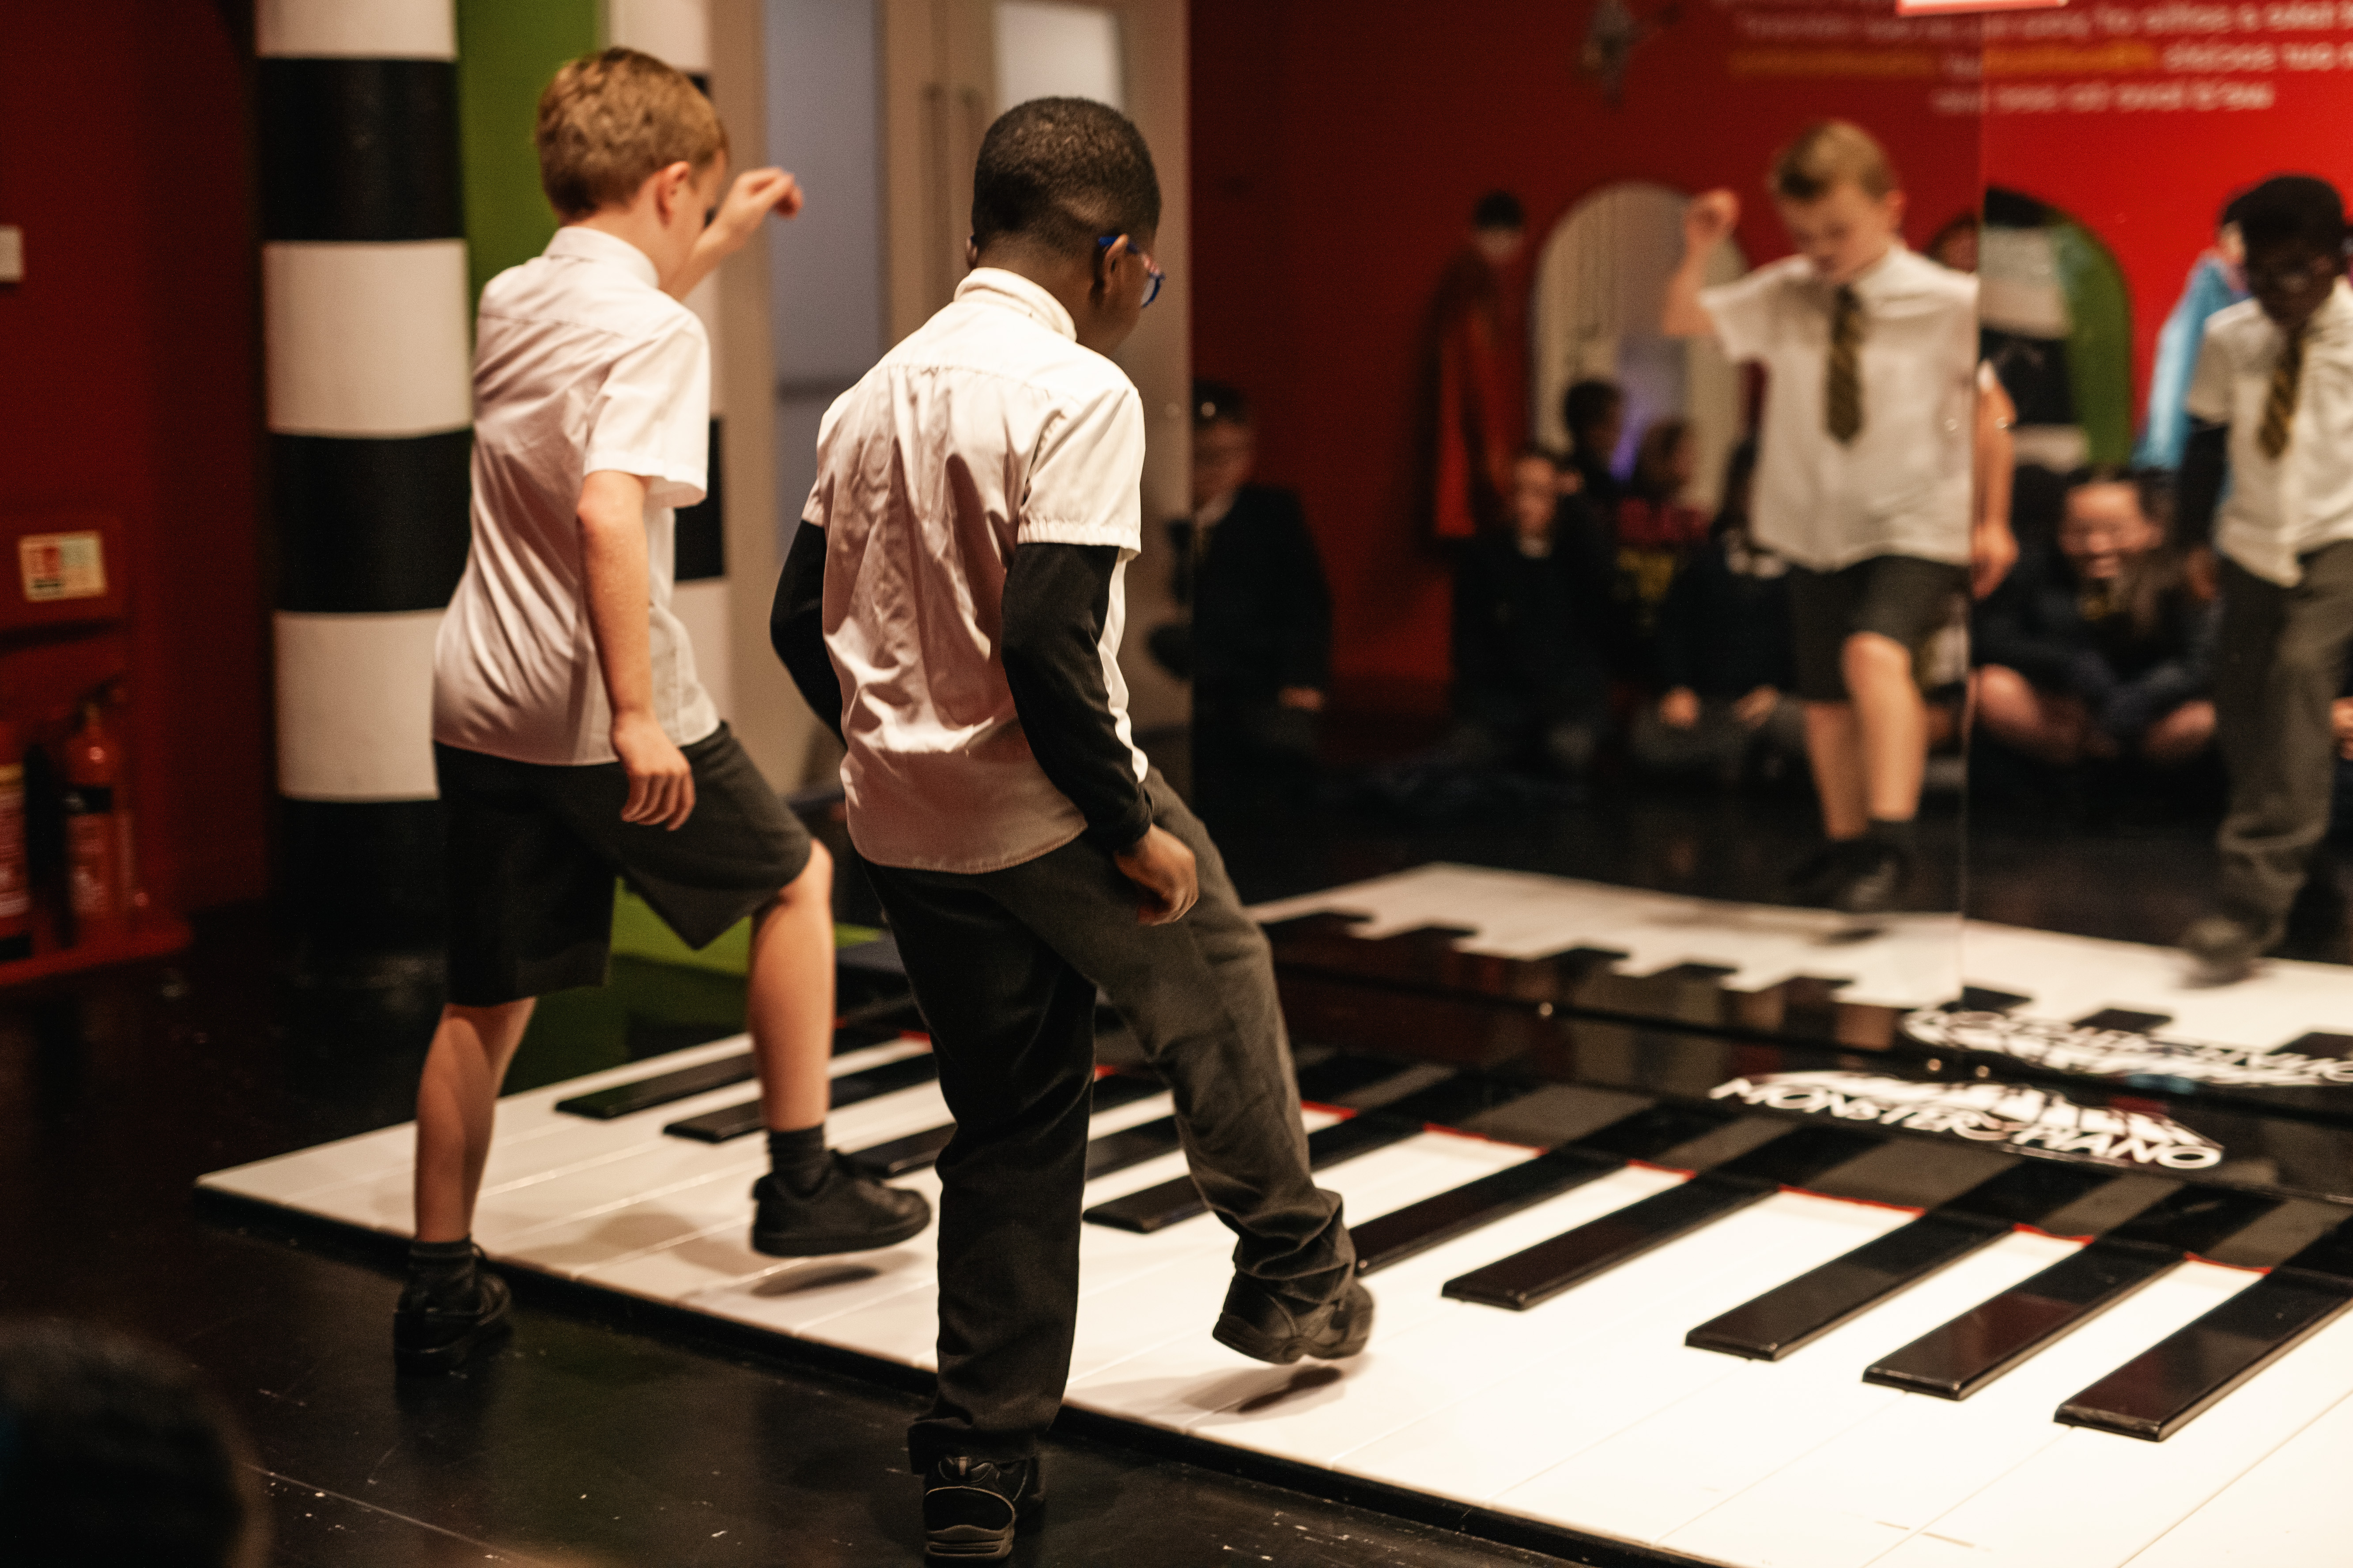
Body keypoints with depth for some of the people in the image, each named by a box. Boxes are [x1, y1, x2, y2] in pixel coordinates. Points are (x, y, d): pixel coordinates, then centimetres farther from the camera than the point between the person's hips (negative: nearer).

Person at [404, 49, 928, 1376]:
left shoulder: (513, 302, 10)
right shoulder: (660, 334, -14)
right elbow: (609, 513, -29)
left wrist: (721, 243, 41)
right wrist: (636, 715, -30)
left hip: (482, 707, 7)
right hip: (600, 714, -7)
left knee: (487, 1002, 12)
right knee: (796, 879, 17)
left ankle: (441, 1289, 15)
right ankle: (802, 1181, 22)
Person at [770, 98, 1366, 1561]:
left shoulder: (876, 395, 9)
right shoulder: (1079, 393, -15)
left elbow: (803, 622, 11)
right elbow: (1047, 642, -24)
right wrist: (1133, 828, -15)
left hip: (904, 824, 7)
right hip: (1045, 817, -6)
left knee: (1010, 1124, 16)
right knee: (1217, 985, 22)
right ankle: (1296, 1269, 38)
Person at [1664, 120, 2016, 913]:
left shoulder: (1948, 303, -9)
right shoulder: (1782, 297, 0)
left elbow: (1986, 412, -1)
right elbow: (1683, 322, -1)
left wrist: (1991, 519, 1)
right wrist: (1696, 254, -19)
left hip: (1917, 526, -5)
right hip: (1815, 528, 5)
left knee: (1875, 651, -31)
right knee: (1826, 700, 14)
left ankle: (1890, 837, -29)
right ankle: (1845, 842, 34)